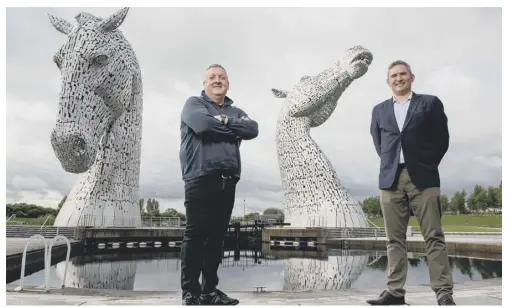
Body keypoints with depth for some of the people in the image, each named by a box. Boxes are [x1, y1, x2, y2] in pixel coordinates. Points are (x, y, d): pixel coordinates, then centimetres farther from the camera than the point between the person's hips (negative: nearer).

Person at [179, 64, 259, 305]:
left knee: (217, 236, 8)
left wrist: (224, 121, -8)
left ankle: (210, 289, 18)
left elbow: (253, 129, 0)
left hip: (227, 181, 5)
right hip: (200, 179, -5)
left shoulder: (236, 111, 20)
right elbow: (203, 124, -16)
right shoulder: (194, 103, 7)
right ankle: (190, 291, 8)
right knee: (195, 234, -3)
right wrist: (233, 128, -2)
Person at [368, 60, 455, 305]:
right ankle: (395, 291, 10)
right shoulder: (379, 110, 16)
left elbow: (442, 138, 8)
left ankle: (444, 293, 7)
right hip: (390, 179, 3)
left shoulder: (430, 103, 9)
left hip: (423, 177, -2)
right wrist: (389, 162, 10)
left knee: (434, 236, -1)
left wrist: (428, 164, 4)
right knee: (395, 239, 4)